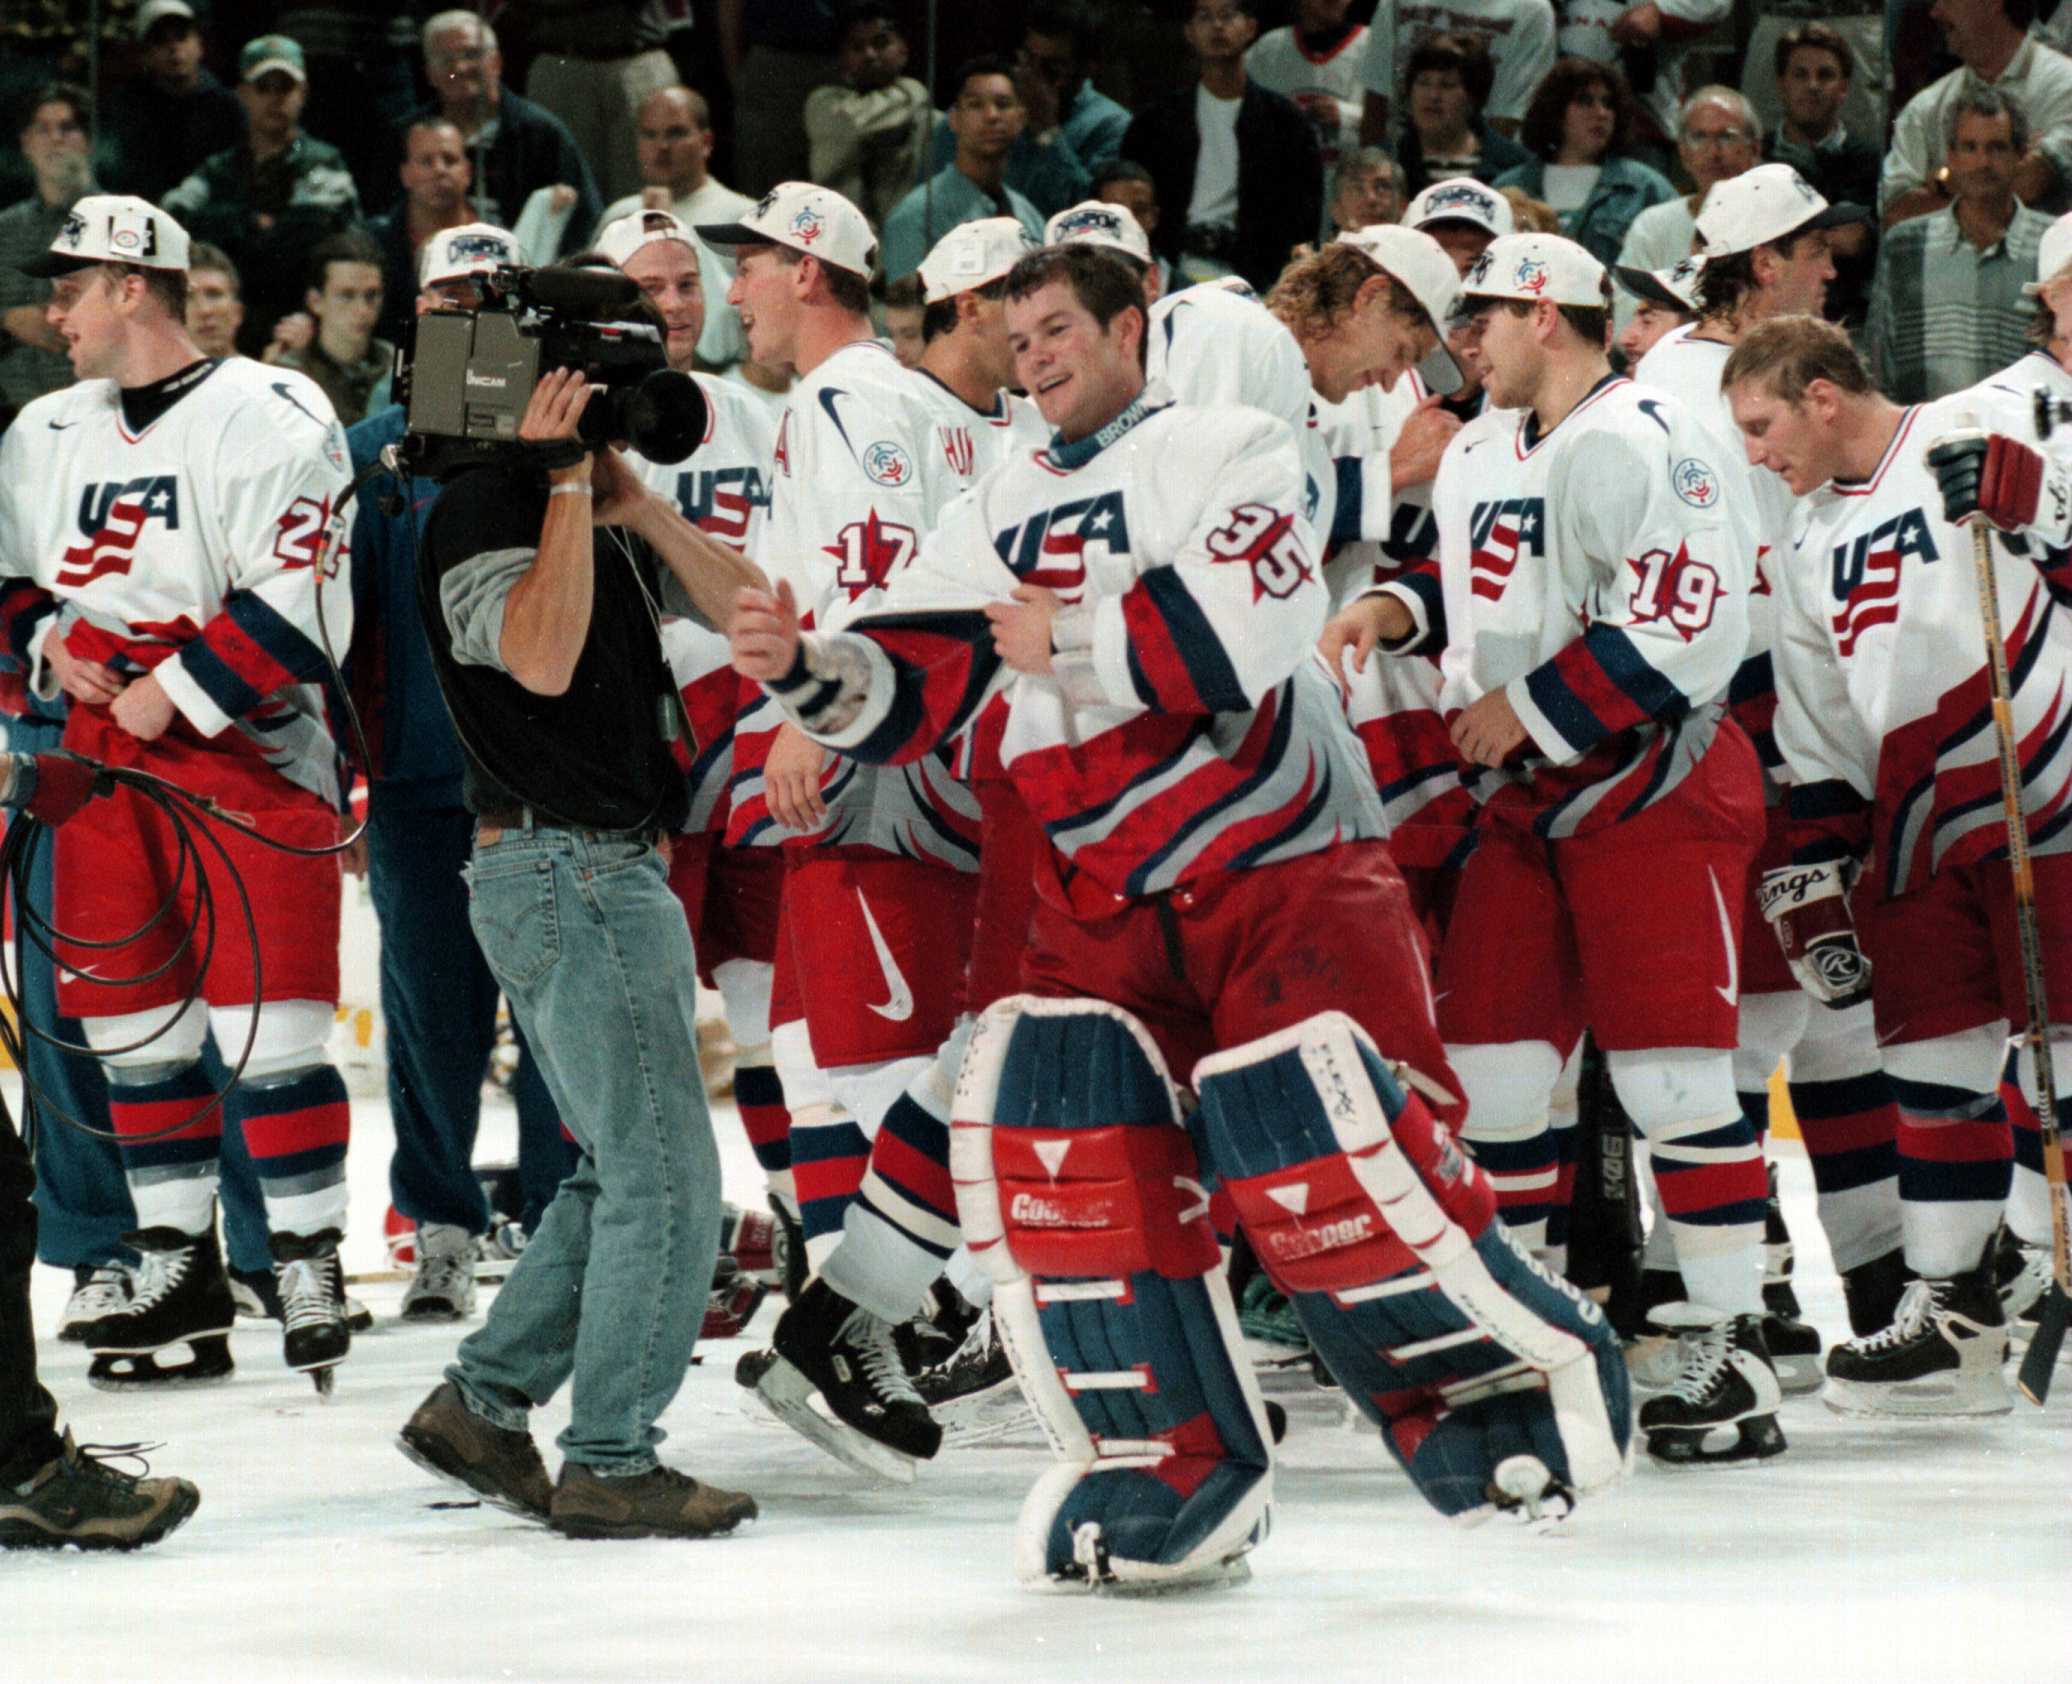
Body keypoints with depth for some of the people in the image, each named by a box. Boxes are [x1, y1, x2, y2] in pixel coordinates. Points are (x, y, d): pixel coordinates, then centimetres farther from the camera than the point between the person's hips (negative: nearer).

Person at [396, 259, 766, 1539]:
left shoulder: (599, 513, 16)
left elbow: (744, 608, 8)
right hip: (564, 869, -10)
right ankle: (610, 1467, -5)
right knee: (667, 1177, -9)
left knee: (626, 1172, 16)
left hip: (614, 870, 10)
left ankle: (481, 1406, 20)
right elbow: (542, 654, -27)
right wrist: (566, 484, -23)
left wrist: (635, 501, -5)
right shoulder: (486, 509, -11)